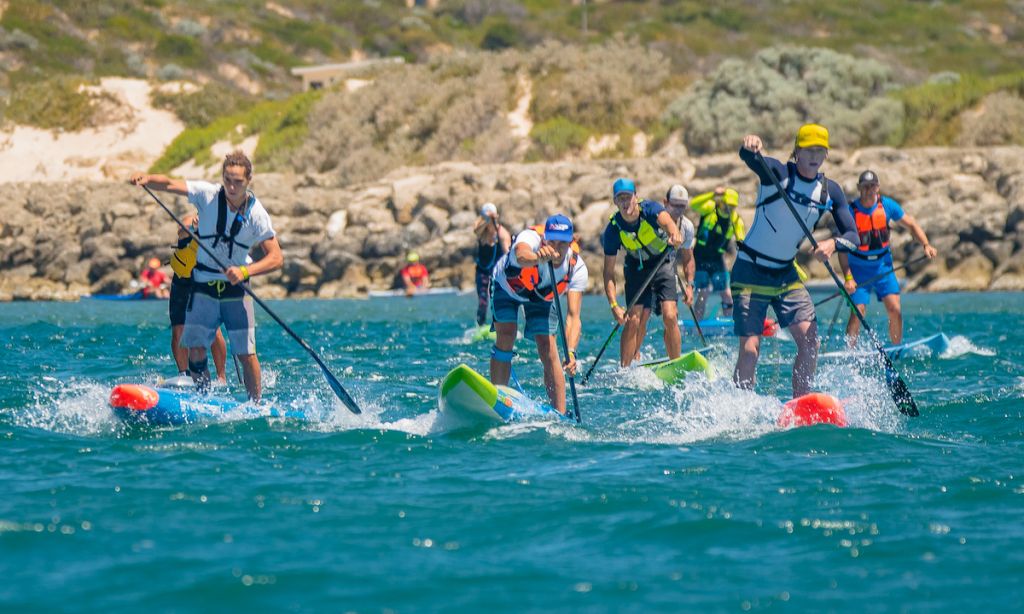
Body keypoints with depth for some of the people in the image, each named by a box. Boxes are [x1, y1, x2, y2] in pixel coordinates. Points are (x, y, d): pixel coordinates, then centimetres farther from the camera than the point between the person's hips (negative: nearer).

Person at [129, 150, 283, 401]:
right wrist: (147, 179, -38)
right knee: (195, 350, -5)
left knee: (246, 354, -2)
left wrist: (245, 271, -30)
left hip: (236, 289, -1)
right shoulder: (208, 195, -9)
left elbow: (276, 257, -15)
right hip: (203, 286, 1)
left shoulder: (256, 214, -11)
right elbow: (169, 184, -17)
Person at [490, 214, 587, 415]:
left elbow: (573, 316, -37)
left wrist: (571, 352, -52)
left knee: (548, 351, -9)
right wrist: (537, 258, -90)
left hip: (541, 296, 2)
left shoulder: (577, 268, -32)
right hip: (507, 286, -2)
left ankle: (560, 415, -4)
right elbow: (521, 256, -66)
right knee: (506, 337, -19)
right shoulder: (530, 238, -40)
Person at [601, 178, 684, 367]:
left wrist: (674, 233, -73)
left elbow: (665, 220, -48)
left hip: (663, 263, -1)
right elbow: (608, 272, -17)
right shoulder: (614, 229, -19)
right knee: (633, 320, -12)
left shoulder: (649, 209, -24)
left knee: (670, 317, -15)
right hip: (637, 267, 1)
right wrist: (614, 305, -27)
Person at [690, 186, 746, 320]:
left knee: (727, 295, 3)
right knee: (703, 293, -11)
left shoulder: (736, 220, -3)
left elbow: (741, 241, -11)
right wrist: (713, 195, -40)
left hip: (717, 259, 4)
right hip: (700, 258, -4)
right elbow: (693, 205, -30)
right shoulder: (709, 208, -11)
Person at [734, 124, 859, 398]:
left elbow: (852, 235, -3)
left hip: (786, 274, 5)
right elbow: (748, 157, -34)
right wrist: (751, 145, -58)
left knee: (809, 341, -9)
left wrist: (833, 243, -26)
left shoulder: (830, 191, 1)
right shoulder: (777, 173, -13)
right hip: (751, 274, -5)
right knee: (750, 350, -11)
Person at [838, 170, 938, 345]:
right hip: (858, 268, -3)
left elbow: (912, 225, 4)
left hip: (882, 265, 3)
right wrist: (848, 278, -25)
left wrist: (926, 245, -13)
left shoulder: (887, 206, -5)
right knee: (857, 312, -13)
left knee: (895, 310, -8)